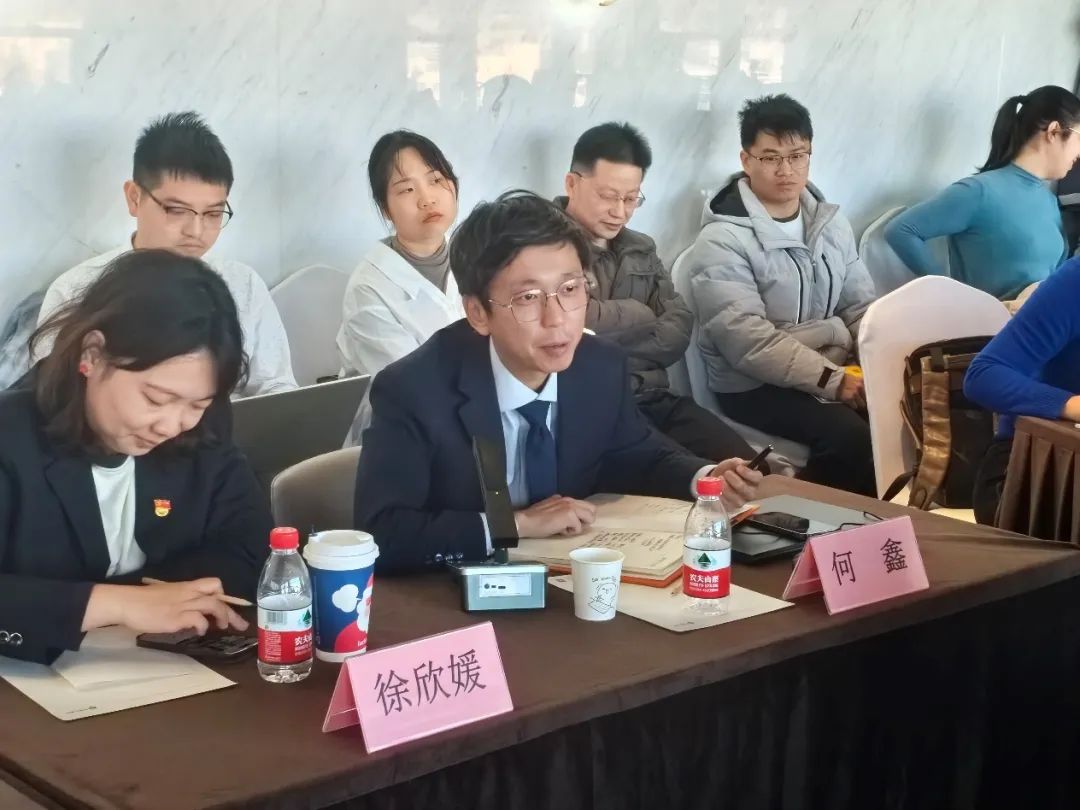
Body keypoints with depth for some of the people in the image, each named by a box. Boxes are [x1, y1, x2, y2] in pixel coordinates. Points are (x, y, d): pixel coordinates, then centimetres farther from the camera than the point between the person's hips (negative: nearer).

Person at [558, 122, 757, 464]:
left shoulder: (642, 250, 20)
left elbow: (680, 330, 9)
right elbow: (572, 321, -19)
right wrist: (640, 314, 1)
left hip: (652, 399, 7)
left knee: (740, 463, -13)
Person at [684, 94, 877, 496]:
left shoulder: (831, 222, 11)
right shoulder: (722, 240, -11)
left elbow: (861, 306, 10)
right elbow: (747, 339, -20)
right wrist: (832, 381, -27)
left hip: (839, 370, 6)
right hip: (758, 385, -6)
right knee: (849, 434, -30)